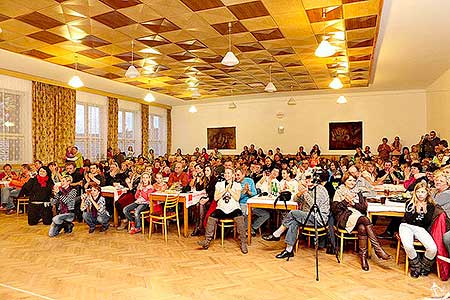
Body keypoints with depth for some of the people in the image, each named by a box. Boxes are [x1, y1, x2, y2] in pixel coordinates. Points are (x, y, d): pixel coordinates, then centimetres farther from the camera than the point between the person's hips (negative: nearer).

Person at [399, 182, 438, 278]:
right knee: (408, 246, -32)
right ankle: (416, 266, -2)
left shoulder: (431, 206, 9)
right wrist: (416, 211, -17)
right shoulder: (410, 203, 5)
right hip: (406, 227, -1)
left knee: (433, 249, -26)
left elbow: (428, 223, 2)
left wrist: (425, 211, -11)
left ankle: (425, 266, 6)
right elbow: (408, 219, -4)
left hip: (420, 229, 2)